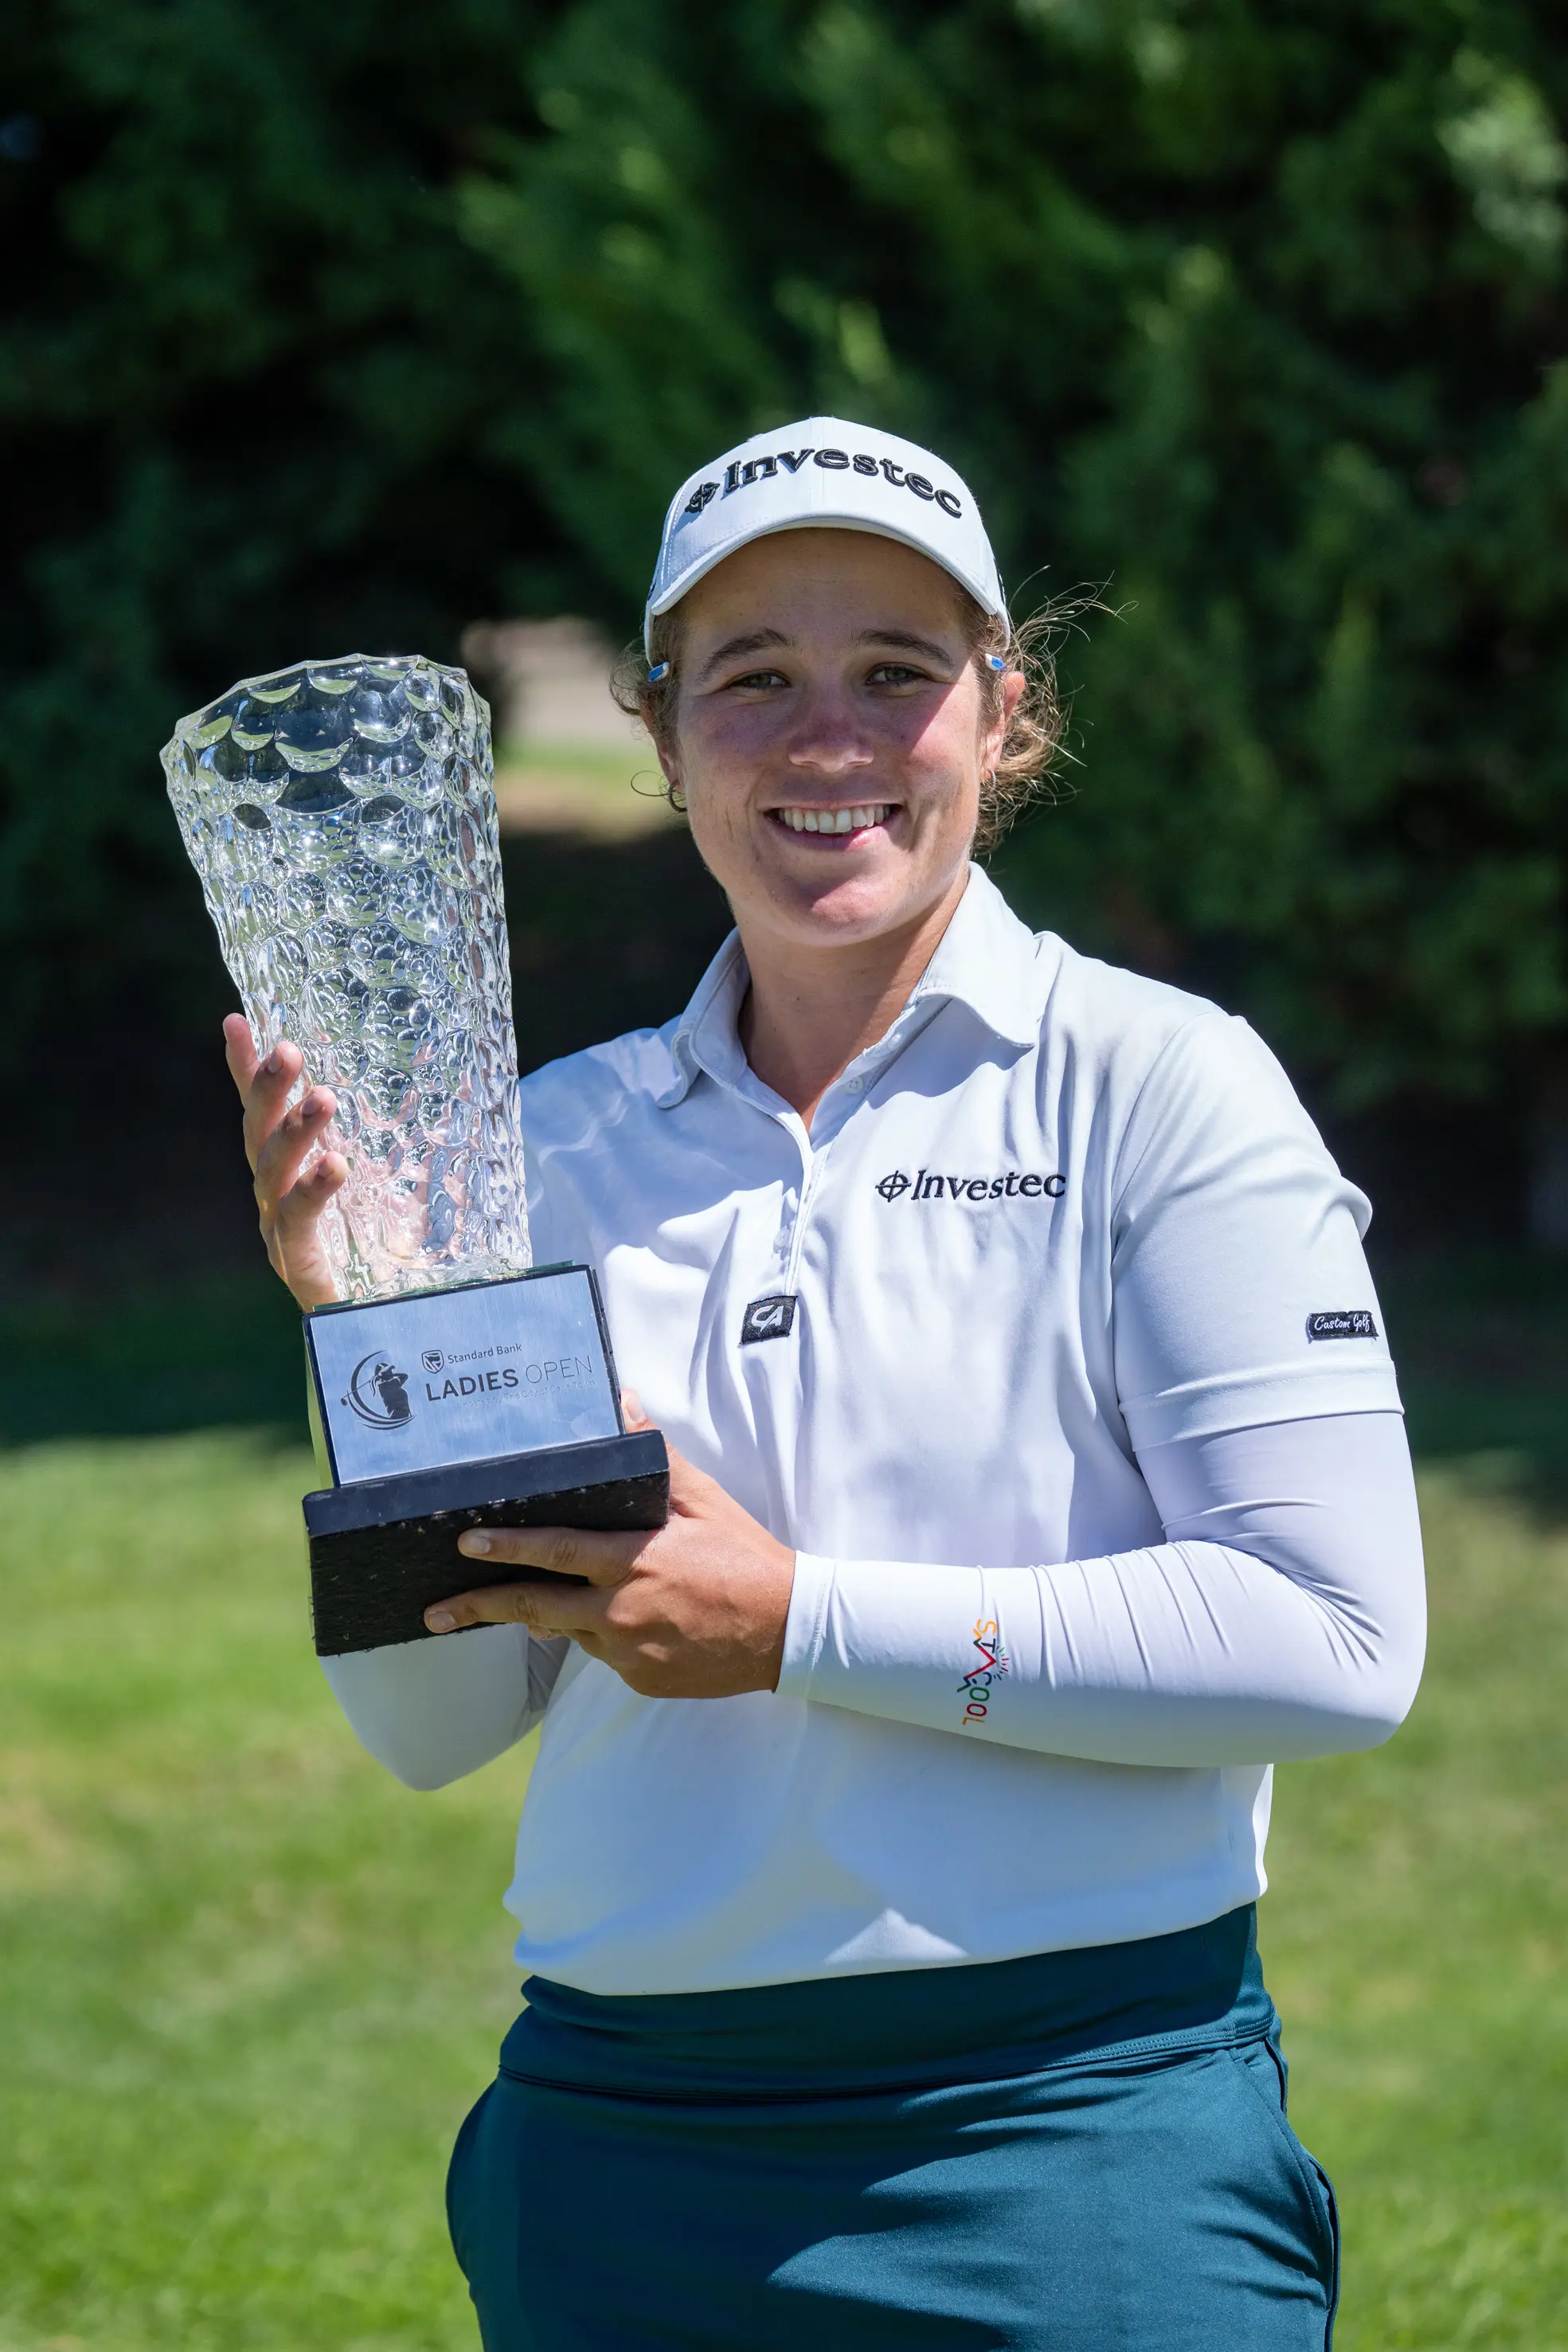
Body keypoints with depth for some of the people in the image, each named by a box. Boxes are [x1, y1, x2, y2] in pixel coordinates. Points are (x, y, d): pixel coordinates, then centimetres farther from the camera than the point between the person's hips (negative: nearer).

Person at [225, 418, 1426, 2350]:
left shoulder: (1156, 1084, -3)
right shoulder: (556, 1144, 8)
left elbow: (1337, 1640, -12)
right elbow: (433, 1726, 7)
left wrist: (803, 1623, -15)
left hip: (1083, 2131, -3)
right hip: (613, 2157, 3)